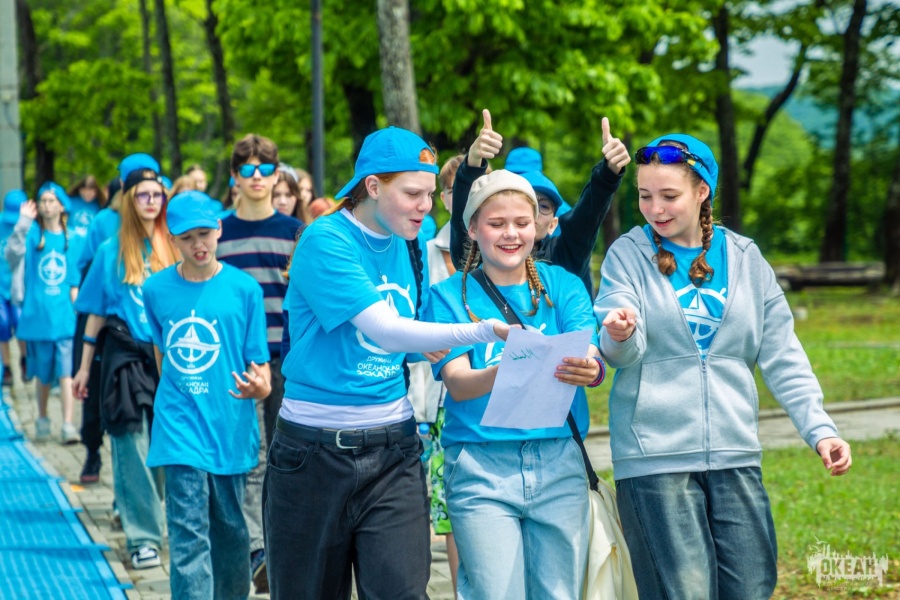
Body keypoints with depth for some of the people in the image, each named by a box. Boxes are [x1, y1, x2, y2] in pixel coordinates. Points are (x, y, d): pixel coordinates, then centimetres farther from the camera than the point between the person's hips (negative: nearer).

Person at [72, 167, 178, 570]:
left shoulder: (173, 248, 7)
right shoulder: (112, 251, 5)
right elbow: (96, 313, 8)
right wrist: (85, 367, 7)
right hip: (126, 356, -2)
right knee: (133, 449, -5)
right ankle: (142, 536, -3)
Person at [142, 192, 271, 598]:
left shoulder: (244, 289, -4)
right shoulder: (157, 289, 1)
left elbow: (260, 364, -3)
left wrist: (259, 385, -24)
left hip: (230, 427, 0)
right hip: (181, 428, 0)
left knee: (230, 529, 14)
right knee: (188, 534, -8)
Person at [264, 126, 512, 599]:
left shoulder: (406, 247, 7)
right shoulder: (325, 240, -13)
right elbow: (384, 330, -25)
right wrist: (483, 331, -32)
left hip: (393, 450, 5)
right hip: (315, 452, -4)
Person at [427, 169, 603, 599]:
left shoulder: (562, 286, 7)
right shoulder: (448, 296, 2)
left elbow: (593, 362, -7)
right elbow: (457, 383, -10)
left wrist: (587, 369, -32)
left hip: (560, 464, 2)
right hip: (481, 468, -2)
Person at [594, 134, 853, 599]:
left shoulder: (745, 259, 10)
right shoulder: (628, 255, 2)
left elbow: (783, 359, 10)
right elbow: (624, 352, -9)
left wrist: (819, 429, 0)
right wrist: (619, 336, -33)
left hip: (734, 455, 3)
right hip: (654, 457, -3)